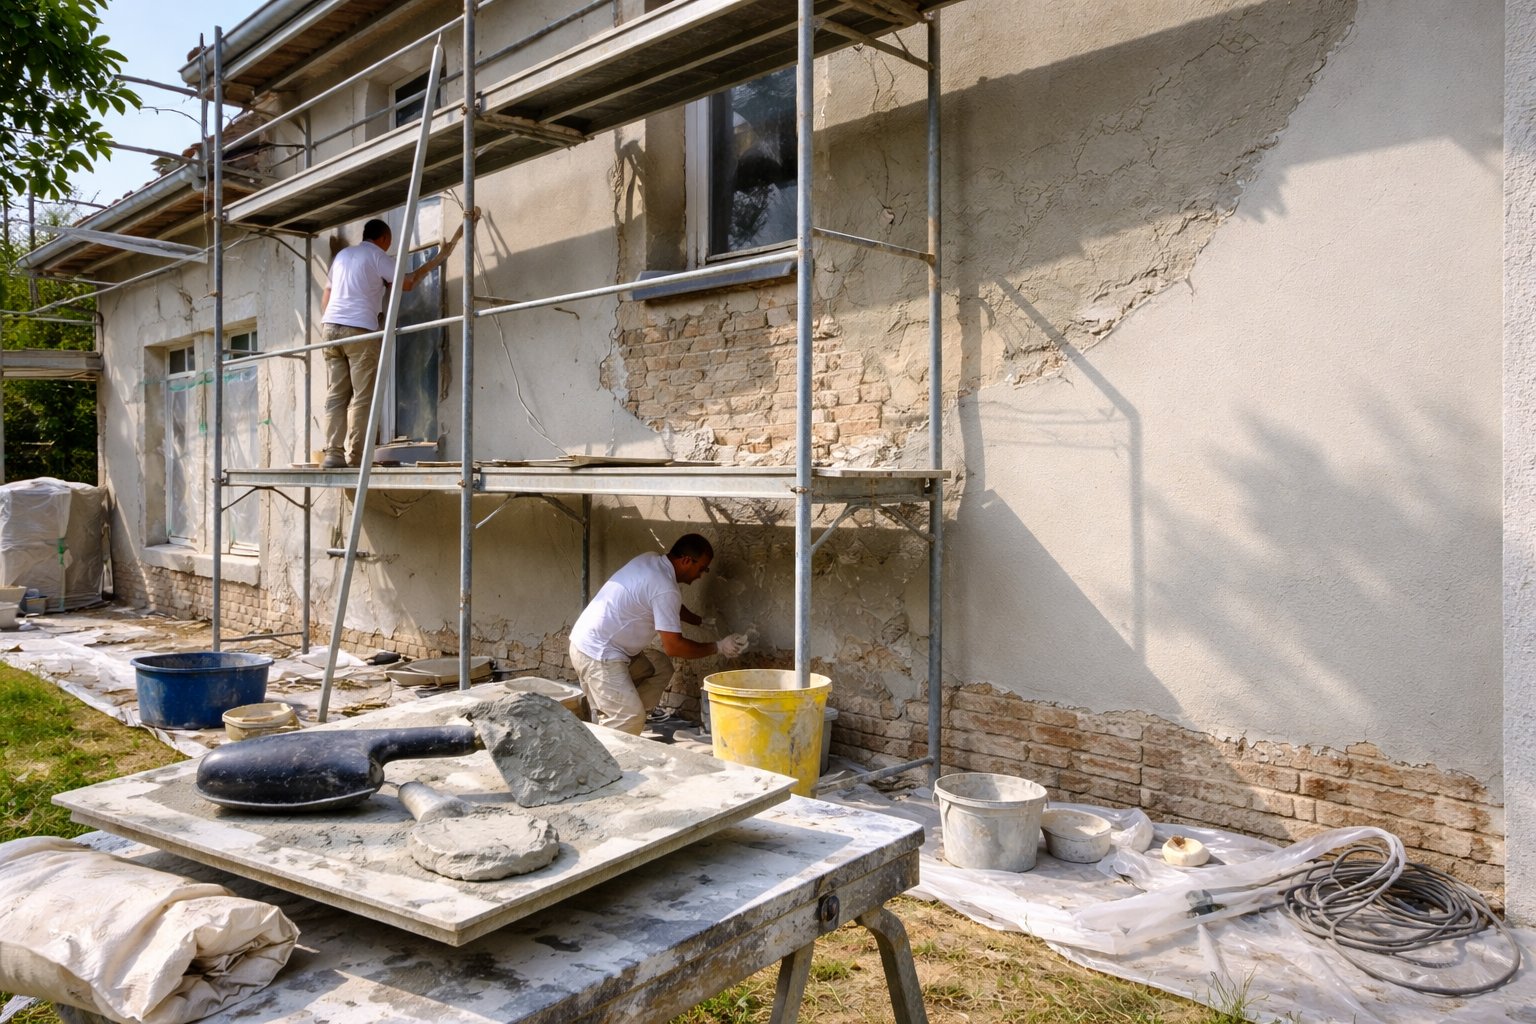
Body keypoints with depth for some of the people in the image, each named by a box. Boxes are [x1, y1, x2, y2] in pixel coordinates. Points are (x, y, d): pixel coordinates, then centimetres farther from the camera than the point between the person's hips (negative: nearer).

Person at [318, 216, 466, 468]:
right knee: (363, 397, -5)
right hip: (359, 329, -6)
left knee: (336, 395, 3)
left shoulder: (342, 254, 23)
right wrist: (427, 267, 24)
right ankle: (355, 455, -9)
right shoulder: (377, 256, 2)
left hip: (330, 326, 7)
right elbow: (406, 284, 7)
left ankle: (333, 454, -5)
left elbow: (326, 297, 23)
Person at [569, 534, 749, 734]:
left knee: (661, 668, 18)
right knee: (631, 721, -14)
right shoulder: (665, 588, -20)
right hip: (597, 652, -10)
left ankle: (607, 717, 15)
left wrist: (702, 622, 27)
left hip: (592, 642, 10)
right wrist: (718, 648, -7)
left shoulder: (651, 561, 9)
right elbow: (674, 646, -17)